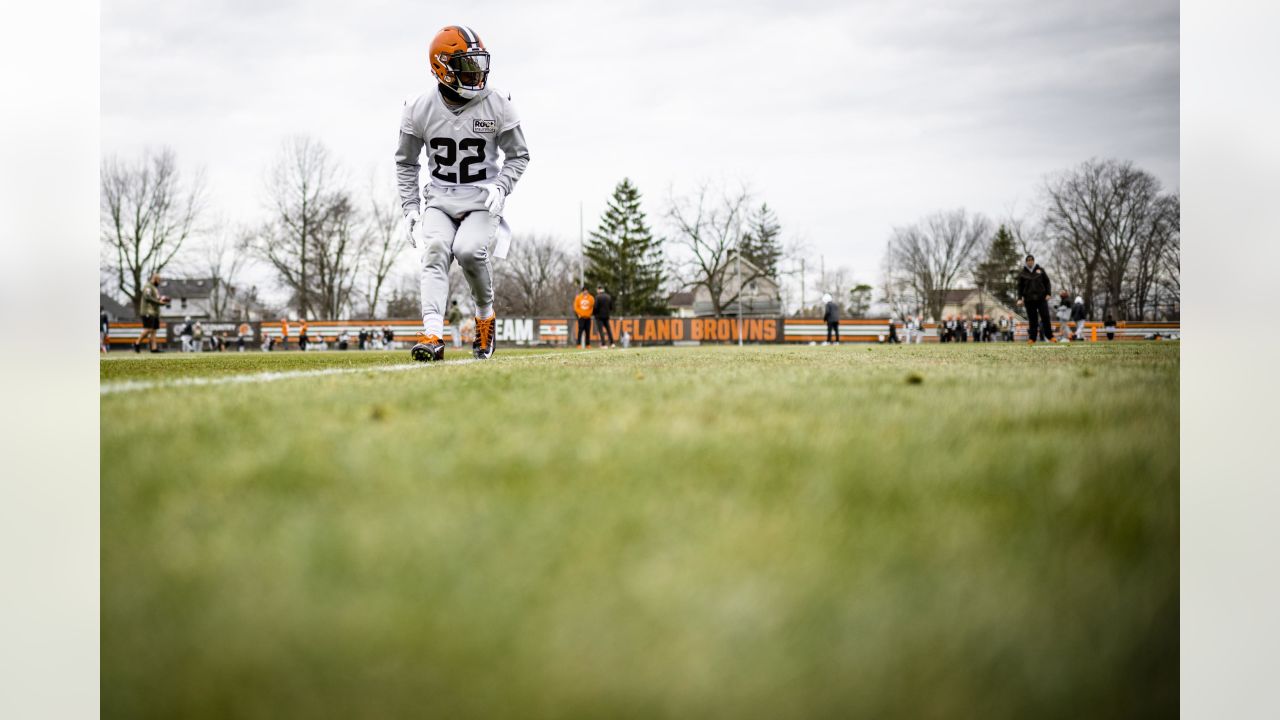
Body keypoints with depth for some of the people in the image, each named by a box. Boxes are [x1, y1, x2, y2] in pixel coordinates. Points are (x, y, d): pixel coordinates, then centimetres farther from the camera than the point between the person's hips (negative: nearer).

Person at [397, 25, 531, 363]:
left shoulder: (497, 105, -5)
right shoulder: (420, 110, -3)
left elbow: (518, 155, 5)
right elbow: (406, 163, 9)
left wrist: (501, 187, -13)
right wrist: (412, 211, 2)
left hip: (483, 199, -1)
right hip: (440, 199, 1)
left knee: (469, 251, -27)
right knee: (434, 253, -24)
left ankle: (485, 315, 2)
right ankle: (433, 337, -35)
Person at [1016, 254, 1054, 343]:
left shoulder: (1040, 270, 8)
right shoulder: (1022, 273, 7)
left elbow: (1047, 282, 10)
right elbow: (1020, 287, 8)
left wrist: (1048, 293, 0)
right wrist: (1020, 298, -1)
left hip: (1041, 298, 0)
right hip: (1029, 299, 0)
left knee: (1045, 317, -3)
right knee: (1032, 319, -1)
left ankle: (1050, 336, 5)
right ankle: (1032, 338, 3)